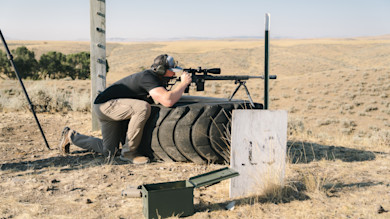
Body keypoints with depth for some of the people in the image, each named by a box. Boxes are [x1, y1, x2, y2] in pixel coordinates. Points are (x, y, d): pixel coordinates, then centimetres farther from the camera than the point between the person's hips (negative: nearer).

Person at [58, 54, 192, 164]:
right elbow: (168, 101, -39)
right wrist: (184, 83, -25)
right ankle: (129, 152, -19)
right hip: (106, 105, -10)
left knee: (108, 152, 14)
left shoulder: (153, 77, 4)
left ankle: (71, 136, 33)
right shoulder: (149, 78, -25)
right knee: (143, 108, -33)